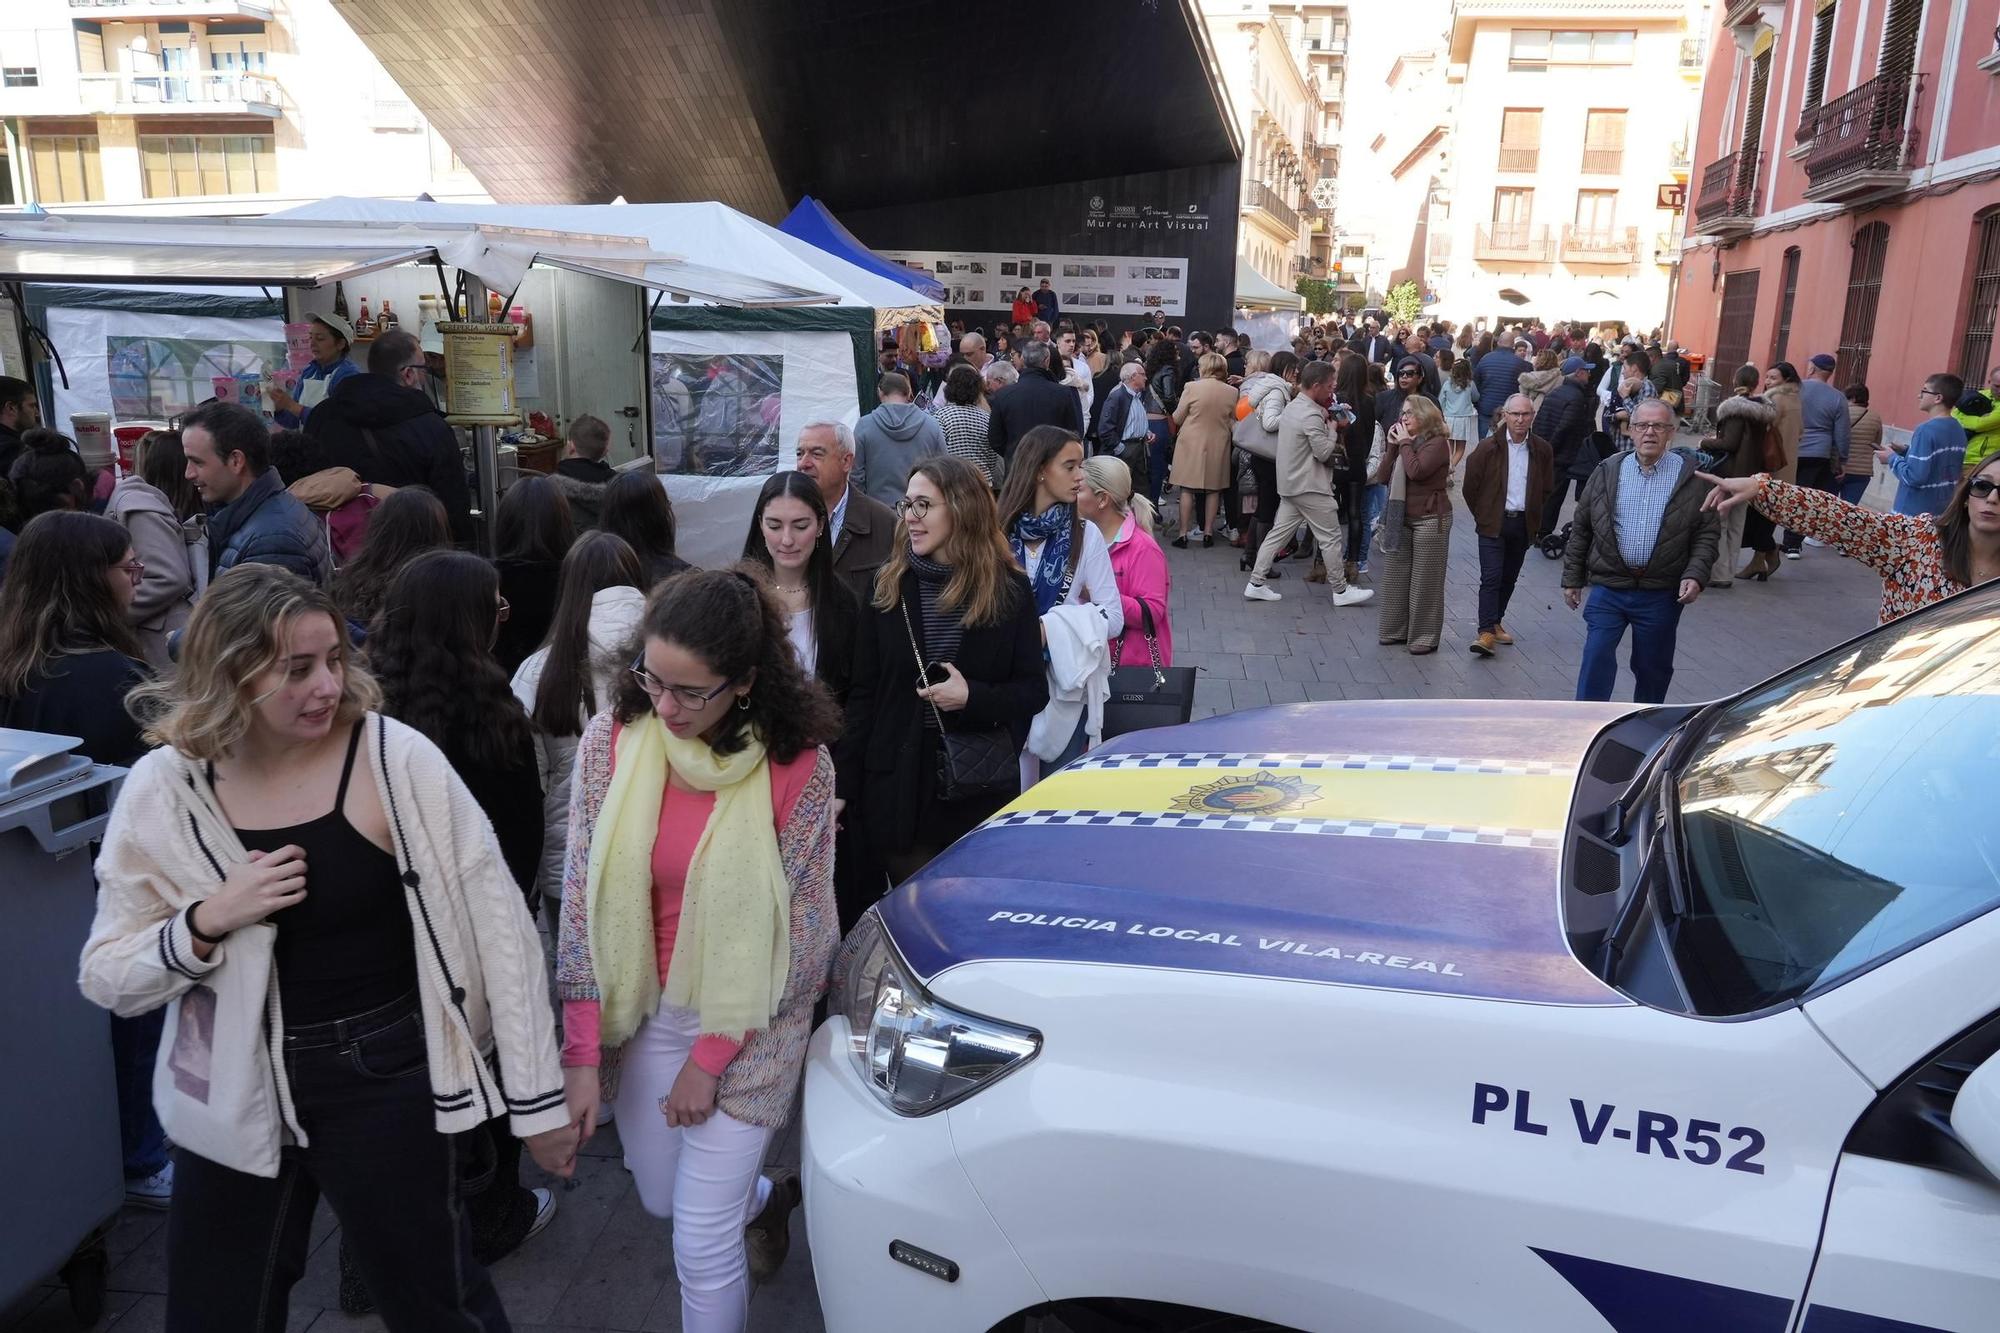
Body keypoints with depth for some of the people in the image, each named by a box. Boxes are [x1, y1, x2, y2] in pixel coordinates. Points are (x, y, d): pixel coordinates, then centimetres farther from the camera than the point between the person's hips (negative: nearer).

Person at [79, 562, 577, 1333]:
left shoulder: (396, 760, -15)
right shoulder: (161, 792, -6)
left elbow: (496, 922, -13)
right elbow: (107, 980, 2)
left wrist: (536, 1096, -11)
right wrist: (206, 923, -19)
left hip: (387, 1079, -2)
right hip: (235, 1097, 3)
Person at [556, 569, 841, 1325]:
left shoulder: (797, 766, -20)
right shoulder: (612, 740, -13)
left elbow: (798, 931, -13)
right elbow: (582, 898, -7)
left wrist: (711, 1058, -11)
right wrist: (582, 1052, -9)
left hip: (745, 1022, -4)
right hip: (642, 1010, 4)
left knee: (702, 1245, 1)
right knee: (661, 1199, 23)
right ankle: (769, 1196, 54)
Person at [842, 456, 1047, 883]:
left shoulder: (1009, 589, -2)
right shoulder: (888, 588, 2)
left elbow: (1034, 691, -1)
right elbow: (863, 695, 3)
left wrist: (973, 696, -19)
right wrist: (844, 786, -2)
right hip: (898, 787, 1)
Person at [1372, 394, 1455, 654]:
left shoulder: (1437, 442, -9)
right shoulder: (1403, 442, 12)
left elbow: (1416, 471, -25)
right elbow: (1382, 477, 5)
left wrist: (1405, 443, -13)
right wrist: (1392, 446, -3)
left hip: (1430, 519, -7)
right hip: (1399, 518, 7)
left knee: (1425, 581, 0)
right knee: (1394, 577, 10)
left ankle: (1425, 637, 8)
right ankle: (1395, 630, 22)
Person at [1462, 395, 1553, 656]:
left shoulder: (1542, 450, 1)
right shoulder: (1488, 447, -8)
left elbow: (1546, 488, 14)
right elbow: (1471, 486, 0)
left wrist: (1533, 517, 13)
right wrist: (1482, 516, 5)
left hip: (1524, 524, 4)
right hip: (1493, 524, -3)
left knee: (1509, 577, 12)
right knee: (1491, 577, -11)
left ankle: (1496, 621, 27)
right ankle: (1487, 632, -13)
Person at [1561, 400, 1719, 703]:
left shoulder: (1691, 477, 0)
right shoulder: (1608, 471, 4)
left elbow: (1707, 533, 1)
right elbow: (1581, 528, 8)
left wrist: (1695, 576, -13)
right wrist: (1572, 578, 7)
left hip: (1662, 595, 0)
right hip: (1608, 588, 0)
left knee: (1653, 668, 12)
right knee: (1596, 658, -9)